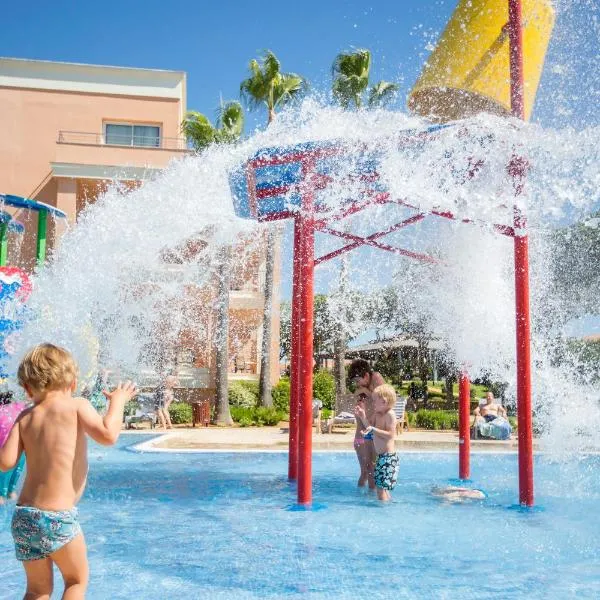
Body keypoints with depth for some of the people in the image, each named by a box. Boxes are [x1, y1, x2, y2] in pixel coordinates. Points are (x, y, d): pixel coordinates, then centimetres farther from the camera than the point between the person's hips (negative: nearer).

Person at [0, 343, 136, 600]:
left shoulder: (25, 417, 5)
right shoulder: (77, 405, -6)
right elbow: (107, 435, -21)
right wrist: (117, 402, -6)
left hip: (23, 516, 5)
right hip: (58, 517, -5)